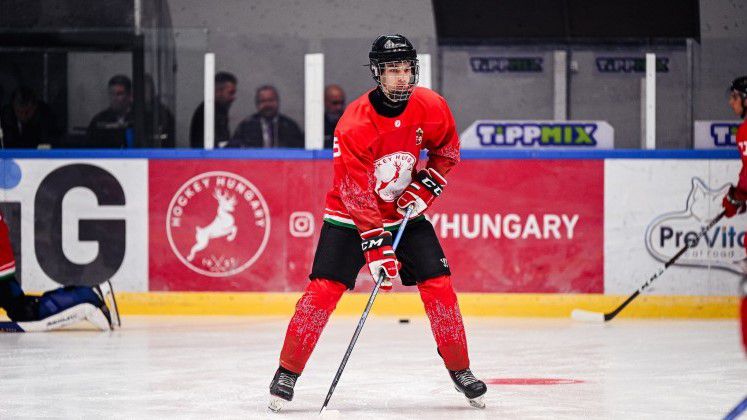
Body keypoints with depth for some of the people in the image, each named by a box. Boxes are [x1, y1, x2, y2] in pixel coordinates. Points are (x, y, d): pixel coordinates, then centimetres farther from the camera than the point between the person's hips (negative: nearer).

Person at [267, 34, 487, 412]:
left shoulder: (429, 107, -12)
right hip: (351, 213, -4)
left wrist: (427, 184, -6)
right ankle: (287, 372, -4)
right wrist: (375, 243, -31)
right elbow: (355, 192, -26)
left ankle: (460, 370, 10)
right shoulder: (354, 123, -26)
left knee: (438, 285, -6)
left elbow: (447, 147, 9)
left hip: (405, 211, 4)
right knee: (324, 289, -14)